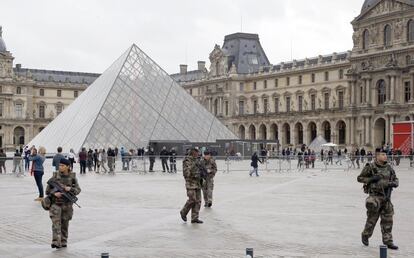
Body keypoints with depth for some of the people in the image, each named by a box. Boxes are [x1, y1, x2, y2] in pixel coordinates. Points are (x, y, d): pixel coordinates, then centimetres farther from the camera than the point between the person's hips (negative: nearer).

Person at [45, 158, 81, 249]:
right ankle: (56, 242, -18)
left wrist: (70, 189, -19)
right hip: (55, 203, -1)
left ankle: (63, 242, 23)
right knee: (56, 222, -14)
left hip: (67, 204, 1)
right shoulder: (55, 176, 0)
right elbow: (48, 189, 2)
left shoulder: (72, 177, 1)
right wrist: (54, 193, -18)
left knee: (65, 224, 10)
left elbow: (78, 189, 1)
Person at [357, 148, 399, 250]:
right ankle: (365, 235, 27)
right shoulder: (370, 167, -8)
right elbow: (360, 178, -3)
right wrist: (371, 179, -16)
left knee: (387, 220, 4)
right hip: (375, 196, -5)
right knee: (372, 218, 3)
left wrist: (393, 183, -8)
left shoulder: (388, 167, 6)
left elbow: (395, 179, 15)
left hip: (386, 197, 5)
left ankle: (388, 241, 11)